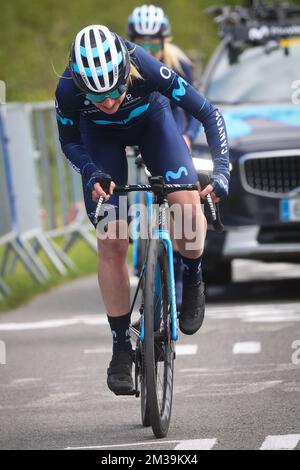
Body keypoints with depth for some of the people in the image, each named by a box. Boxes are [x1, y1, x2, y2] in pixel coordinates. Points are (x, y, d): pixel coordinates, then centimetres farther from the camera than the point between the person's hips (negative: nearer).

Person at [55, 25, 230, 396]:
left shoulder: (148, 71, -40)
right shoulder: (68, 90, -36)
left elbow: (209, 114, -28)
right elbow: (69, 142, -13)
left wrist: (221, 169, -40)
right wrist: (92, 175, -31)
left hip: (151, 119, 0)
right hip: (100, 134, 0)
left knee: (188, 207, -25)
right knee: (111, 244, -9)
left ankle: (192, 279, 7)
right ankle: (121, 347, 3)